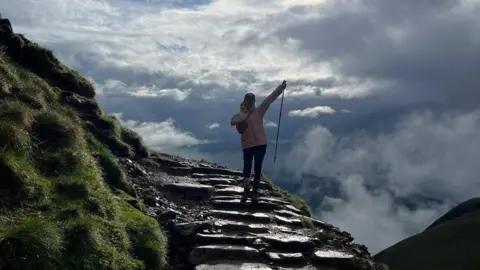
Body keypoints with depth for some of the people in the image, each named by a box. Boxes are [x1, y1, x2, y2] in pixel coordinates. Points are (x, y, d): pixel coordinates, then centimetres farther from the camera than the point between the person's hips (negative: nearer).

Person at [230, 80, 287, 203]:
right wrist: (244, 115, -20)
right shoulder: (240, 115, 3)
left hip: (261, 144, 1)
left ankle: (255, 191, 14)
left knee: (257, 168, 7)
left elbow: (270, 99, -4)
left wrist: (280, 88, -11)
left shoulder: (259, 111, 5)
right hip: (247, 145, -1)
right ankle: (246, 189, 20)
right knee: (247, 167, 8)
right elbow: (232, 122, -18)